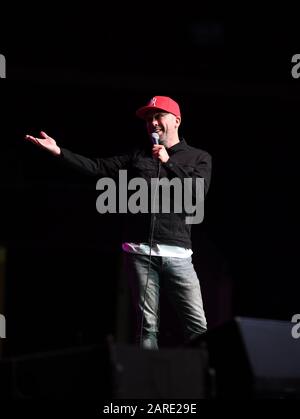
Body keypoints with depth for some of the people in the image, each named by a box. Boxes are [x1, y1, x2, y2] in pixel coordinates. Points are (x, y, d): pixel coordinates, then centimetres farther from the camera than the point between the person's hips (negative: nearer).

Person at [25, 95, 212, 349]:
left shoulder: (199, 157, 10)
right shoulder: (138, 156, 16)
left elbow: (198, 191, -7)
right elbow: (98, 168, 8)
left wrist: (168, 162, -8)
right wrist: (59, 151, -1)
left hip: (177, 252, -2)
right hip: (140, 252, 2)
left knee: (197, 326, -9)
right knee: (147, 325, 1)